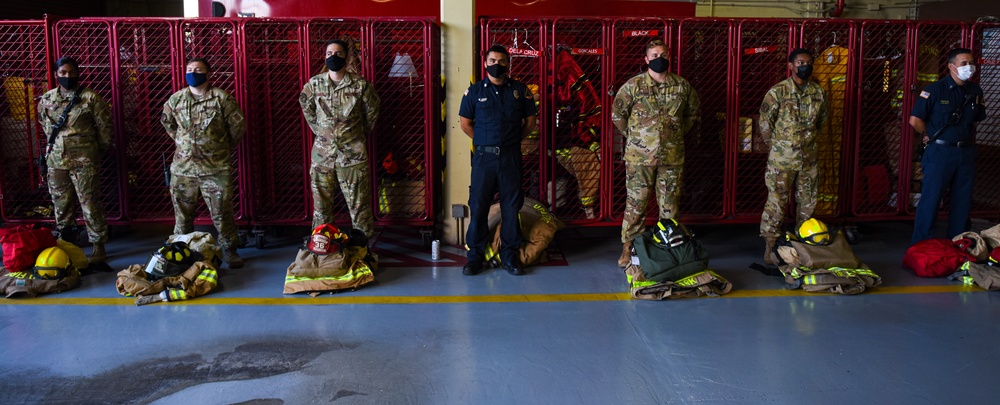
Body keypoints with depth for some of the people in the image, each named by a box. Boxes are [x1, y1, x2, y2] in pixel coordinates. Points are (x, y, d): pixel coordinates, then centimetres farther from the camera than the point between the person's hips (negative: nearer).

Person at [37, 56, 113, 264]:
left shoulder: (91, 97, -6)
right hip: (56, 161, 5)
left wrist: (100, 150, 4)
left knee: (90, 204, -3)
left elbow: (104, 127, -1)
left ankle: (98, 246, 5)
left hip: (84, 161, -5)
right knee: (61, 204, 13)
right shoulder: (46, 99, 7)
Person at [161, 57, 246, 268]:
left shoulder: (222, 98, -6)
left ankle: (230, 251, 13)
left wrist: (227, 147, 8)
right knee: (182, 213, 11)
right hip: (183, 168, 3)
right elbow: (166, 120, 24)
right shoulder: (176, 99, 5)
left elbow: (238, 124, 1)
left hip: (216, 168, -3)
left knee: (222, 213, 0)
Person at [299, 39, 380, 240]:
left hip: (353, 153, -2)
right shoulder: (314, 84, 1)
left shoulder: (360, 85, -5)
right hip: (322, 152, 2)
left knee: (359, 204, 2)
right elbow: (307, 109, 19)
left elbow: (371, 112, 9)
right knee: (321, 204, 9)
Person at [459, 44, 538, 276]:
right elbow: (465, 122, 8)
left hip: (511, 157, 1)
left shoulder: (520, 90, 6)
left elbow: (530, 120, 13)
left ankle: (510, 255, 15)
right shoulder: (475, 91, 4)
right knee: (478, 206, 0)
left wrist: (514, 140, 8)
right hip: (483, 157, -1)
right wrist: (483, 142, 5)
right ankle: (475, 255, 10)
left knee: (511, 207, 4)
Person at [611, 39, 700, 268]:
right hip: (639, 156, -2)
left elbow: (692, 113, 19)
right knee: (636, 203, 2)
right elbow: (617, 114, 4)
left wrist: (678, 134, 12)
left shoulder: (682, 86, 4)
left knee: (669, 205, 9)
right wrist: (633, 136, 4)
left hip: (672, 156, 3)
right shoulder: (633, 85, -4)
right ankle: (629, 248, 11)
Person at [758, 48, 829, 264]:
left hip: (809, 156, 5)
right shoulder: (778, 91, -9)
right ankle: (769, 249, 3)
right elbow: (765, 122, -3)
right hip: (782, 157, -5)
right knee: (776, 201, -3)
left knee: (808, 201, 12)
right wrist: (776, 144, 2)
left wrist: (808, 137, 15)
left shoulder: (819, 93, 4)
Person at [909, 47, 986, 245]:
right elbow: (915, 120, -9)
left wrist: (968, 138, 12)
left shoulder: (975, 91, 7)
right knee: (930, 199, -2)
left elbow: (976, 119, 21)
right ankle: (921, 244, 6)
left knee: (963, 200, 11)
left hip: (966, 152, 5)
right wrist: (930, 136, 1)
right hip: (940, 152, -5)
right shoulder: (935, 90, -10)